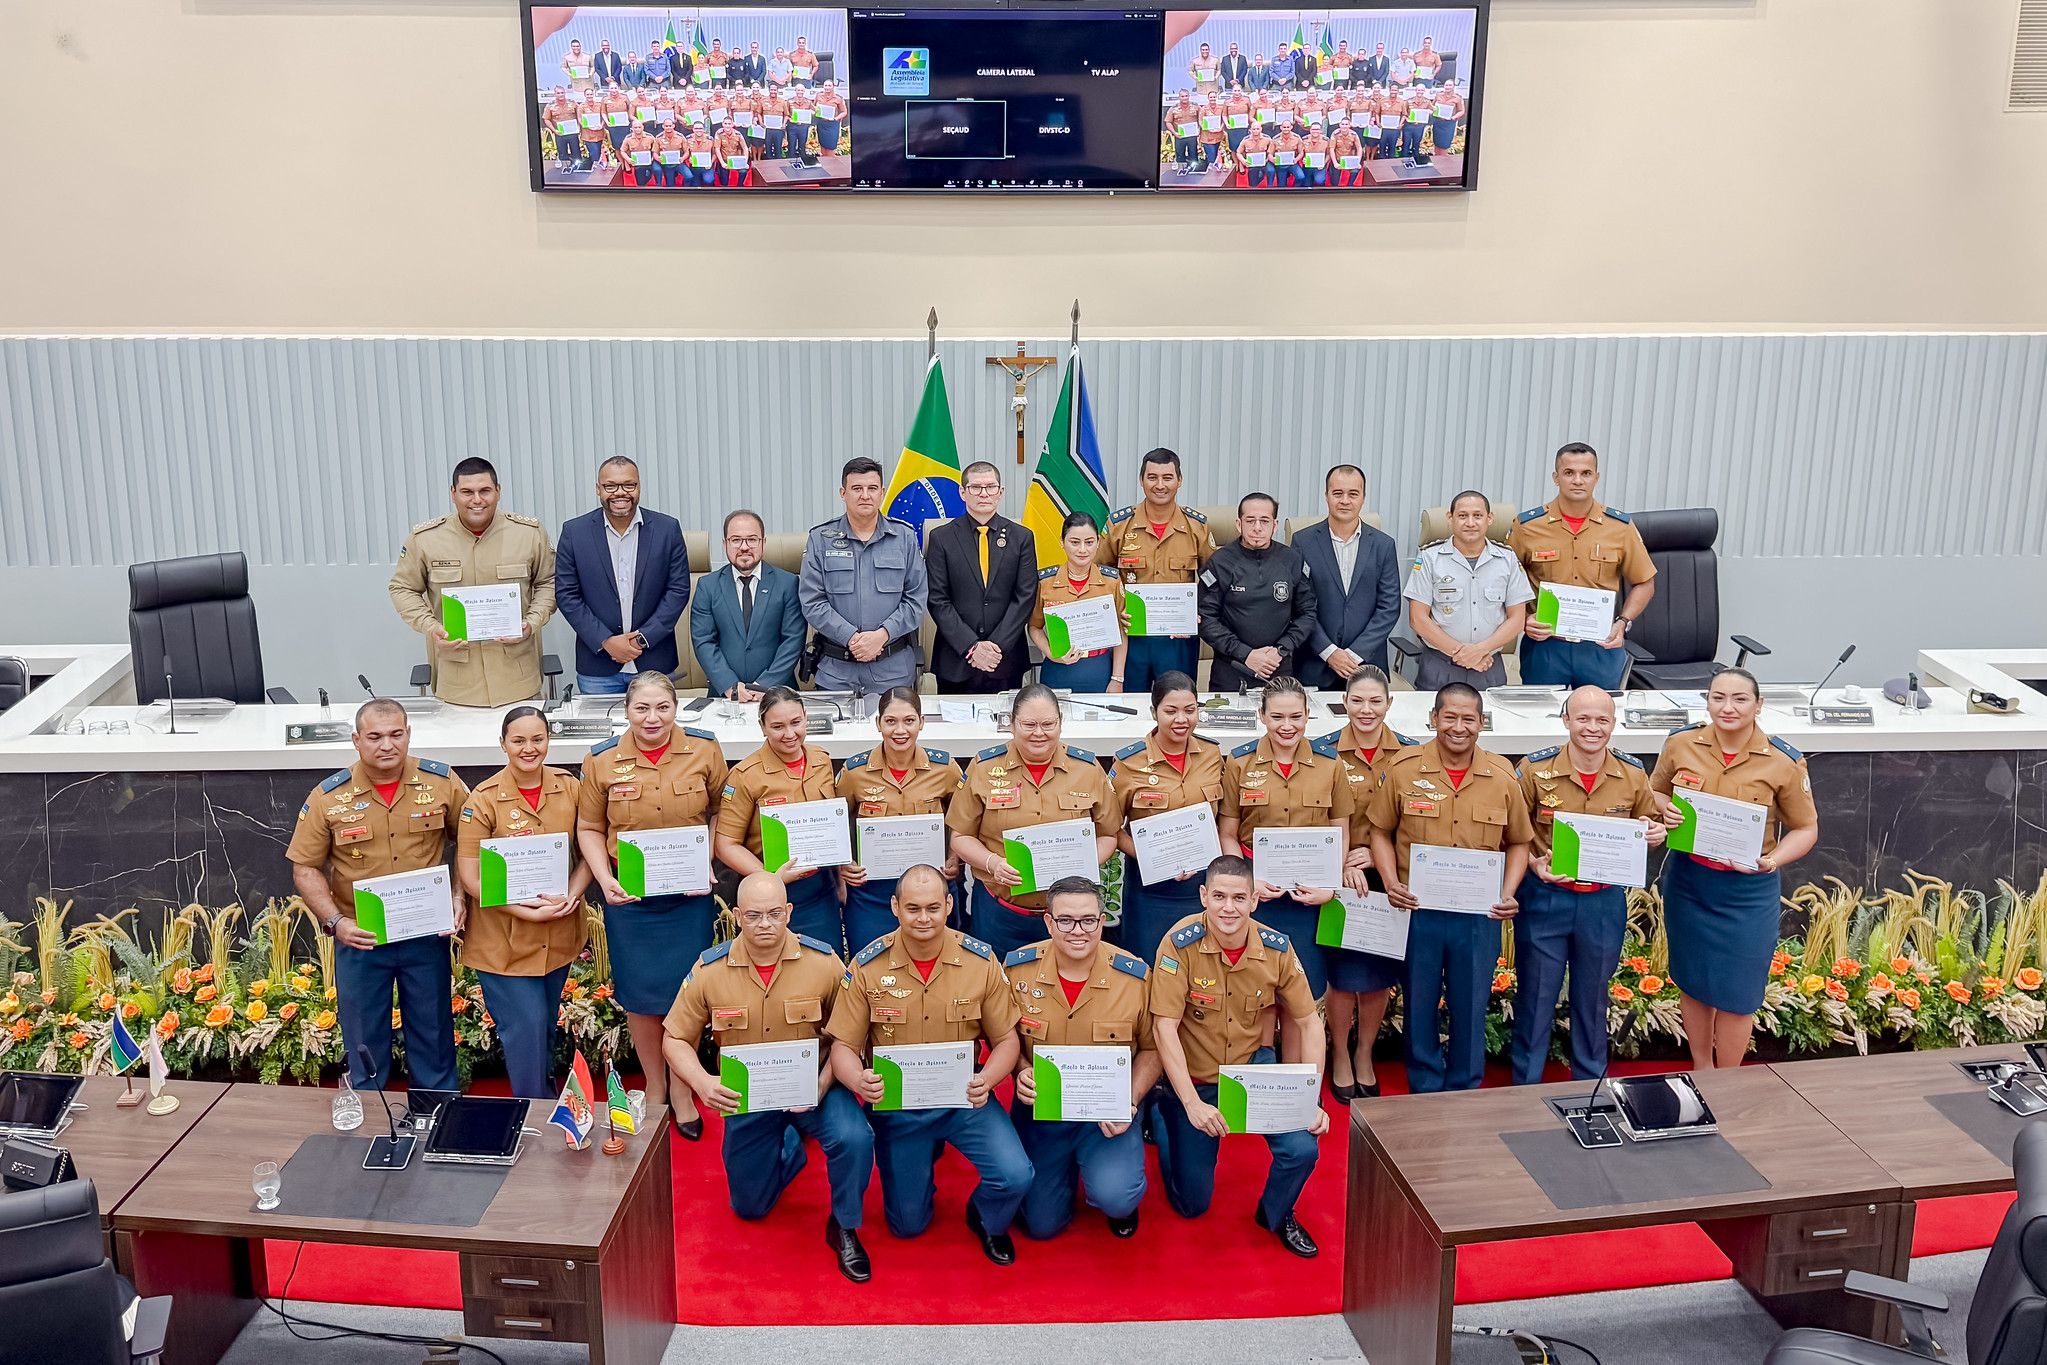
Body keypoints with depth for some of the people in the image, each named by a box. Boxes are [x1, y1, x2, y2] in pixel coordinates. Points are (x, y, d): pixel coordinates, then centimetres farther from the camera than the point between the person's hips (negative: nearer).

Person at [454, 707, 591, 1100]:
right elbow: (470, 877, -13)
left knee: (546, 1027, 18)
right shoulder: (484, 799, -12)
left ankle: (549, 1109, 37)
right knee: (526, 1026, -5)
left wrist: (571, 895, -11)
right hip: (503, 937, -4)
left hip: (559, 932, 4)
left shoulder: (570, 788, 0)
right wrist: (527, 911, -20)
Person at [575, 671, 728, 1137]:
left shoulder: (704, 750, -4)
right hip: (628, 894, 0)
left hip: (690, 893, 0)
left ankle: (681, 1089, 26)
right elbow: (589, 828, 5)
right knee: (640, 993, 10)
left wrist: (709, 862, -7)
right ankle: (654, 1086, 31)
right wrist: (604, 879, -9)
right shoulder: (602, 761, -4)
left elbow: (721, 812, 7)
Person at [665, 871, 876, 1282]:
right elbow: (675, 1039, -4)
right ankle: (790, 1148, 46)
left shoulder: (824, 962, -16)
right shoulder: (709, 970, -12)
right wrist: (702, 1083, -23)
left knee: (854, 1139, -32)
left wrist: (824, 1082, -25)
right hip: (745, 1096, 2)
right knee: (749, 1206, 14)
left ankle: (844, 1228, -3)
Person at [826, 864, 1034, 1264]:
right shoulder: (867, 966, -11)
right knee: (907, 1224, 8)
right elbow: (843, 1046, -8)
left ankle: (987, 1223, 15)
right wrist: (858, 1080, -31)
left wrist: (986, 1080, -25)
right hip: (896, 1104, 0)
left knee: (1015, 1176, -22)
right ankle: (925, 1157, 41)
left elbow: (1005, 1040, -4)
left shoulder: (981, 961, -10)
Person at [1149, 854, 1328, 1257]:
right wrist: (1192, 1104, -28)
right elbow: (1164, 1027, -23)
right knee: (1192, 1203, 6)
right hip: (1192, 1077, -2)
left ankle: (1276, 1214, 14)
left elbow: (1309, 1023, -4)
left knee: (1303, 1148, -21)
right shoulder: (1180, 943, -23)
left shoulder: (1277, 948, -13)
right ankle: (1161, 1118, 36)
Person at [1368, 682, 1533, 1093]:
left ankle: (1465, 1095, 29)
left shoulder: (1502, 776, -1)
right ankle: (1425, 1093, 28)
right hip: (1418, 909, -1)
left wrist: (1508, 893, -6)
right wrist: (1391, 883, -11)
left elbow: (1518, 843, 8)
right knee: (1419, 1006, 11)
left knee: (1471, 1008, 12)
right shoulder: (1403, 768, -5)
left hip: (1478, 915, 1)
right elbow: (1381, 832, 3)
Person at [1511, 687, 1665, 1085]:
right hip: (1544, 898, -2)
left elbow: (1651, 826, 11)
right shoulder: (1535, 769, -10)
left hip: (1604, 902, 2)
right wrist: (1533, 862, -21)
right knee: (1535, 996, 8)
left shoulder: (1632, 773, -3)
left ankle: (1590, 1085, 34)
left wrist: (1654, 834, -12)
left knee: (1593, 998, 17)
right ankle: (1525, 1086, 23)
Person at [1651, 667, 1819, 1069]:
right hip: (1687, 882, 3)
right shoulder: (1680, 745, -6)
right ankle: (1700, 1071, 37)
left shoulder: (1784, 762, -12)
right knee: (1693, 983, 16)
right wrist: (1664, 810, -12)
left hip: (1748, 890, -2)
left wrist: (1772, 861, -20)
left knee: (1735, 993, 6)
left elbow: (1806, 828, -2)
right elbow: (1654, 792, 11)